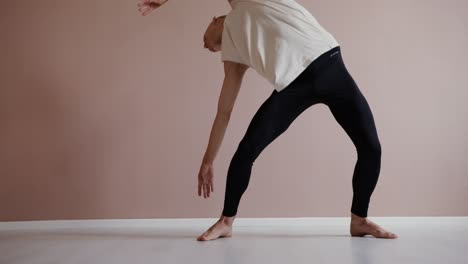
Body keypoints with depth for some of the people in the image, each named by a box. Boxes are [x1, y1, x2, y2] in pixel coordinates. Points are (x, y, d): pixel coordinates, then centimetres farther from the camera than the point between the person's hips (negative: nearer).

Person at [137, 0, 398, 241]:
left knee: (371, 146, -8)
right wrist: (207, 161, 14)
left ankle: (359, 220, 11)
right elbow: (224, 113, 16)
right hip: (292, 86, 3)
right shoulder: (234, 52, 17)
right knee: (247, 149, -9)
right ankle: (226, 221, 8)